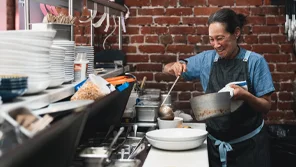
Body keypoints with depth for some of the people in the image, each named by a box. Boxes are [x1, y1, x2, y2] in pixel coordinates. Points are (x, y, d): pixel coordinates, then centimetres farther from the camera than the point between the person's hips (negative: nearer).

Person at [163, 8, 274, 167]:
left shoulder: (255, 61, -11)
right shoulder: (206, 59, -2)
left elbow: (266, 106, -8)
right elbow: (167, 69, 8)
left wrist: (245, 95, -27)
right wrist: (175, 67, -15)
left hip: (248, 145, -2)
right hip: (215, 144, 3)